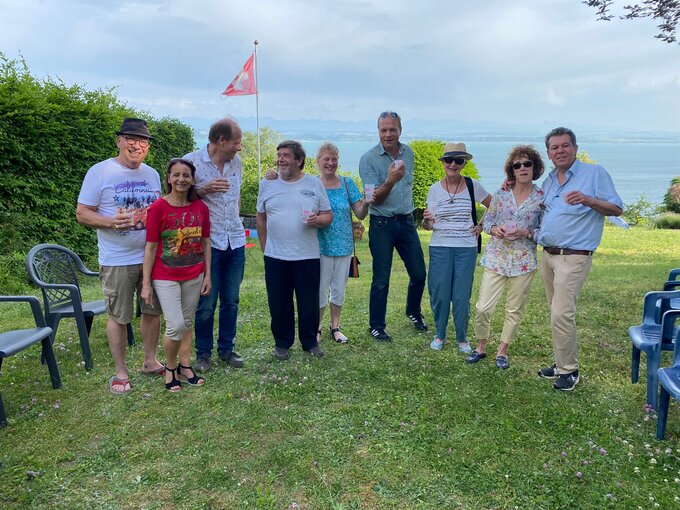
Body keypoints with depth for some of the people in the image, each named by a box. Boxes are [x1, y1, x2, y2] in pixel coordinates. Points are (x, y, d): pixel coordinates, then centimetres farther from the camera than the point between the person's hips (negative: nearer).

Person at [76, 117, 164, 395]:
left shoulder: (152, 174, 11)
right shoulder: (100, 172, -6)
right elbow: (82, 213, -7)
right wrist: (112, 222, -24)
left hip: (152, 257, 5)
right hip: (118, 261, -5)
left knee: (152, 311, 13)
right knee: (118, 316, 4)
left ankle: (150, 361, 29)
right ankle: (120, 372, 18)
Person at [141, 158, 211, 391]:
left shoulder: (201, 207, 1)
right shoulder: (158, 207, -10)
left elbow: (206, 243, 8)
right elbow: (151, 247, -8)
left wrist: (208, 275, 6)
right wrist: (146, 283, -8)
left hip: (193, 276, 4)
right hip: (165, 277, -4)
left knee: (188, 323, 12)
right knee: (176, 326, -10)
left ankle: (185, 367, 28)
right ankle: (170, 368, 15)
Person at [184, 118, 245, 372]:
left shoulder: (237, 162, 9)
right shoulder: (191, 161, -8)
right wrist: (204, 190, -20)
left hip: (236, 241, 5)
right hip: (208, 243, -5)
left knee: (231, 300, 12)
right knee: (206, 303, 3)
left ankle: (226, 348, 26)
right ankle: (203, 353, 19)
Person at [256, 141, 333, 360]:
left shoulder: (314, 184, 3)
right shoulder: (267, 184, 6)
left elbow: (328, 216, 5)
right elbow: (261, 219, 10)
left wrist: (318, 220, -17)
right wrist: (265, 248, 6)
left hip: (308, 257, -1)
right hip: (275, 258, 1)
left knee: (309, 304, 7)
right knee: (279, 304, 9)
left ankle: (310, 342, 26)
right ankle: (282, 343, 27)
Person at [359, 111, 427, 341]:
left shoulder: (408, 153, 5)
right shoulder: (368, 159, -11)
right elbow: (374, 200, -15)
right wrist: (390, 181, -30)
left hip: (406, 221, 5)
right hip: (382, 224, -5)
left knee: (419, 274, 11)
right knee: (381, 280, 0)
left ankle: (413, 312, 35)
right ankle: (376, 326, 15)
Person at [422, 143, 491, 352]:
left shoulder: (473, 186, 0)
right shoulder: (434, 189, 2)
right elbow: (428, 225, 3)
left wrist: (481, 226, 5)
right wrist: (426, 220, -19)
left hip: (466, 248, 0)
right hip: (440, 247, 1)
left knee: (462, 296, 2)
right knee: (439, 293, 3)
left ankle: (462, 338, 21)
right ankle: (439, 335, 23)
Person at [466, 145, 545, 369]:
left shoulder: (542, 198, -1)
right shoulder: (501, 193, 3)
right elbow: (486, 220, 9)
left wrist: (527, 233, -17)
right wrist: (494, 229, -12)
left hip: (524, 262, 0)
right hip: (496, 258, 1)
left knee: (514, 310, 9)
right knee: (483, 307, -2)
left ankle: (502, 351, 26)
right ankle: (481, 347, 21)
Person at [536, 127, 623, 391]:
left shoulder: (595, 173, -5)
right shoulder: (549, 180, 14)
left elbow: (617, 209, -6)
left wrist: (588, 200, -22)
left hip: (573, 257, -7)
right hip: (546, 255, 7)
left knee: (562, 314, -11)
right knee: (557, 313, 12)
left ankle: (569, 371, 3)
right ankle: (562, 363, 23)